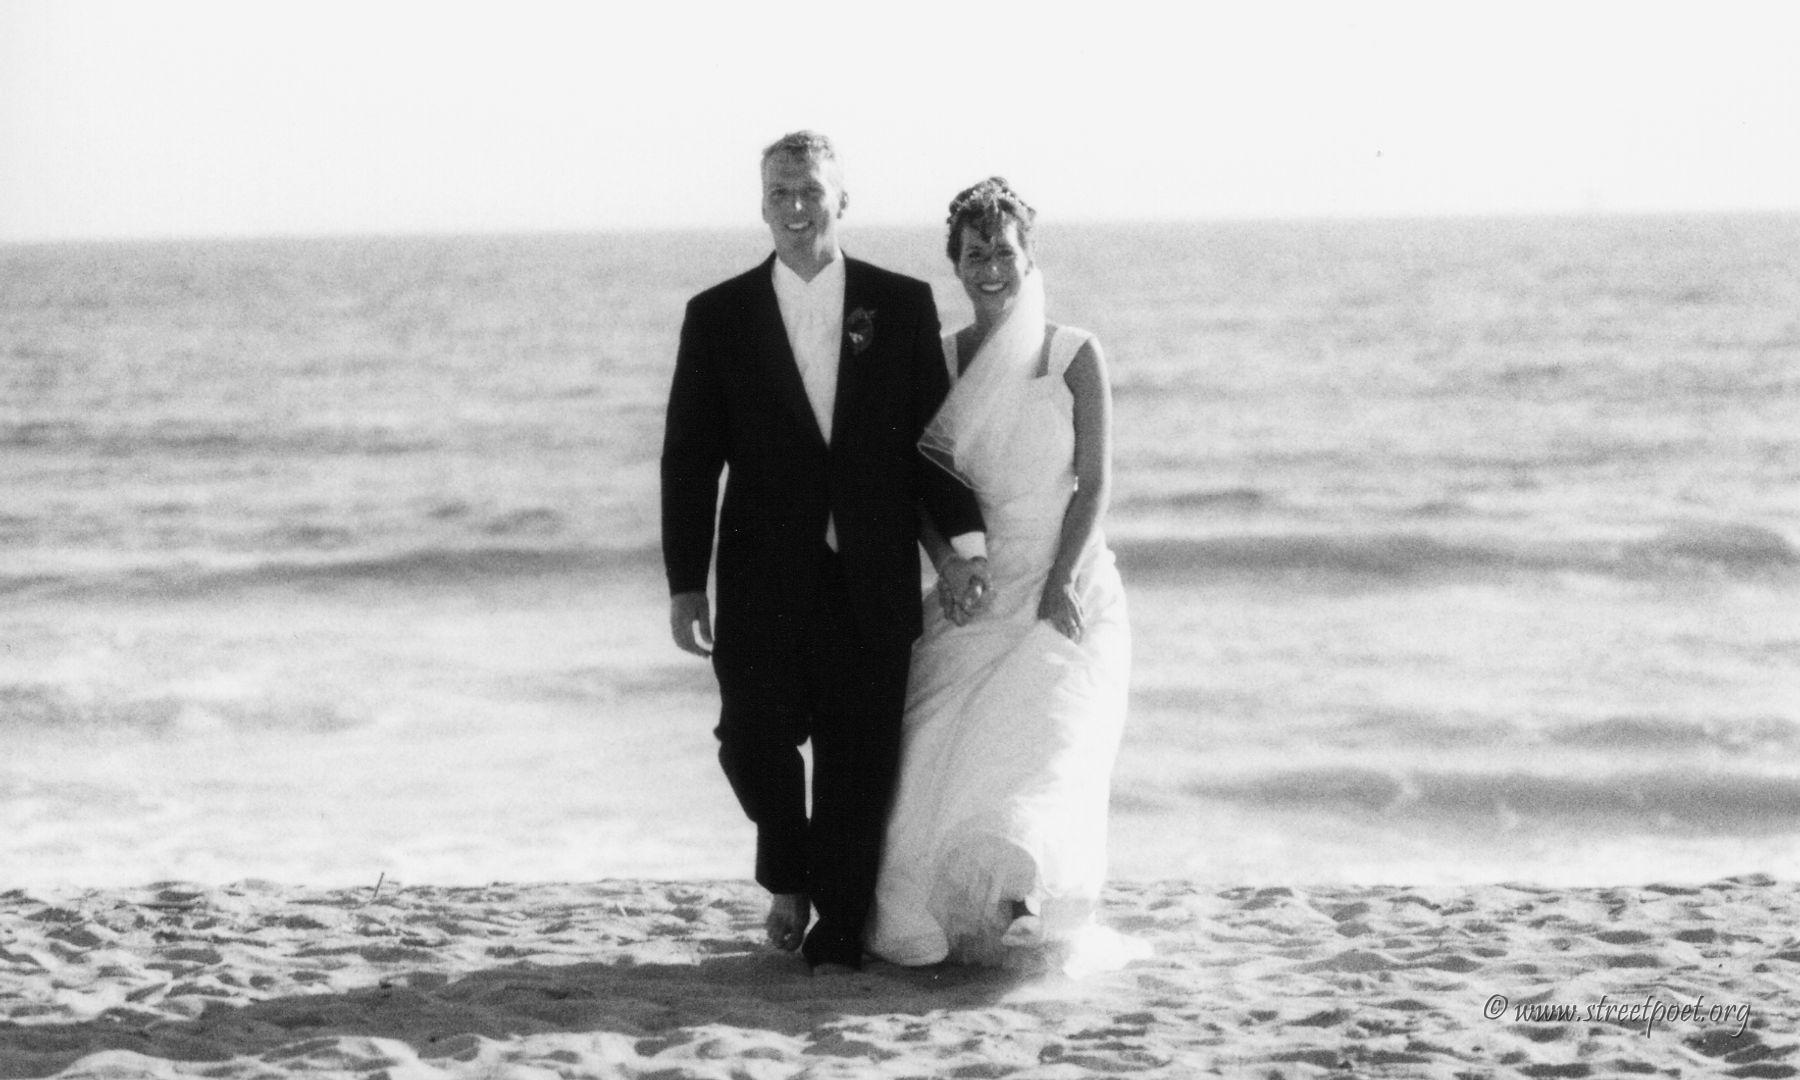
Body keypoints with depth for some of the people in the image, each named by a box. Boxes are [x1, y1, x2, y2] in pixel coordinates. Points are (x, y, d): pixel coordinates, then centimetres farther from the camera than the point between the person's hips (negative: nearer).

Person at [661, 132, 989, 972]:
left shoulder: (902, 305, 5)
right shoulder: (719, 317, 4)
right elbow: (689, 459, 4)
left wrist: (963, 538, -4)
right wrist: (685, 585, 0)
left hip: (871, 580, 0)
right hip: (766, 580, 0)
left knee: (860, 761, -1)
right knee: (753, 741, -8)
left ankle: (839, 937, 9)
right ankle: (790, 878, 22)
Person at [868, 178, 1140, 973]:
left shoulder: (1075, 356, -2)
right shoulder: (938, 361, 7)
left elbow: (1095, 483, -3)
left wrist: (1062, 579, -13)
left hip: (1062, 589, -2)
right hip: (973, 591, 2)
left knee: (1041, 734, -19)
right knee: (944, 746, -9)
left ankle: (1023, 900, -21)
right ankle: (940, 924, -1)